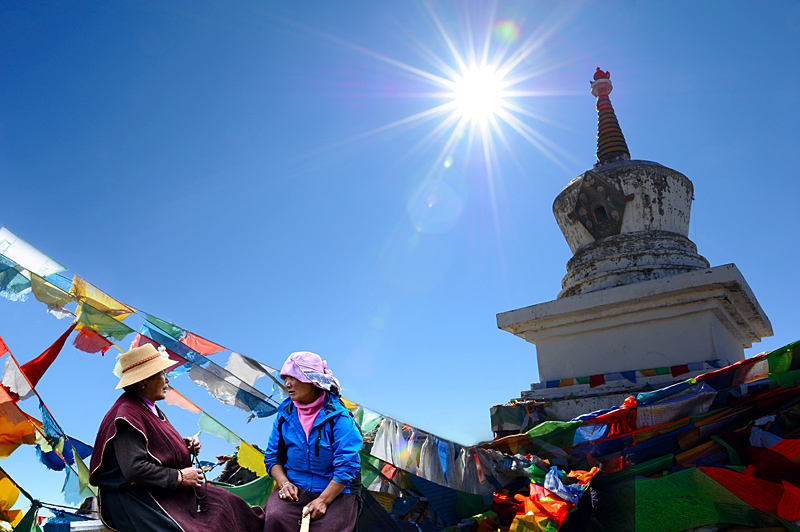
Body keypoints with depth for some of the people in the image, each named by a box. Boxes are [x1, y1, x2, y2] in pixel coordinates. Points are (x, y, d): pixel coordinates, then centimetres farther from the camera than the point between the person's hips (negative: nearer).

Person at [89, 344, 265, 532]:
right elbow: (134, 469, -27)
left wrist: (184, 445, 4)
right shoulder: (128, 414, -19)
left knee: (224, 502, 2)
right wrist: (179, 476, -20)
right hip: (133, 498, -10)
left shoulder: (150, 408, 12)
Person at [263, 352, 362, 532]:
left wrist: (323, 500, -19)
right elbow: (273, 457, 11)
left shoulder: (338, 416, -12)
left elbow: (347, 466, -14)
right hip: (295, 489, 3)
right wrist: (284, 483, -8)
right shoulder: (285, 413, 3)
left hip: (337, 492, -3)